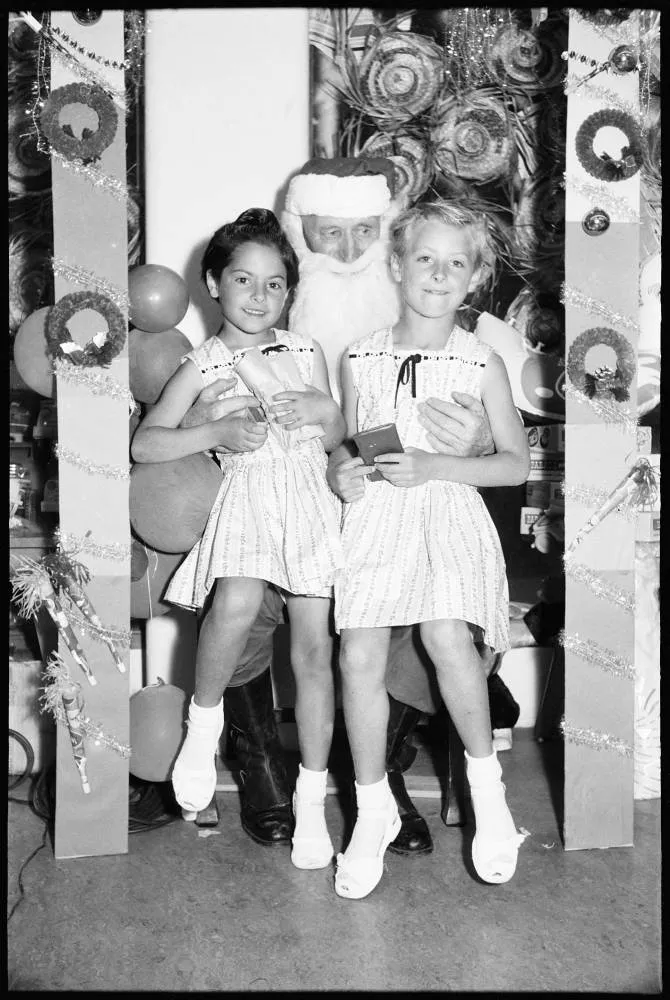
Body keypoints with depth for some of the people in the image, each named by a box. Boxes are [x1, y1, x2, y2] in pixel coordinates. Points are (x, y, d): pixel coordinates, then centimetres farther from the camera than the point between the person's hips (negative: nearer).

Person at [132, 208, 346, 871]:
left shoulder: (306, 352, 12)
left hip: (309, 499, 3)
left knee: (313, 648, -1)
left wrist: (325, 410, -3)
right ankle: (204, 716, -5)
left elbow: (335, 440, 19)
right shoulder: (202, 367, 4)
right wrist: (221, 432, -14)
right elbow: (144, 444, -4)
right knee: (237, 602, -34)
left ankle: (311, 798, 12)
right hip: (246, 497, -2)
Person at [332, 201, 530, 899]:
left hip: (449, 511, -1)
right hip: (374, 513, 2)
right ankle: (373, 811, 8)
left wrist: (431, 466, -9)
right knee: (359, 655, -12)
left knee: (447, 637, -25)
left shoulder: (483, 364, 4)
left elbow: (516, 464, 3)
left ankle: (485, 779, 2)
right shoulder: (360, 359, 9)